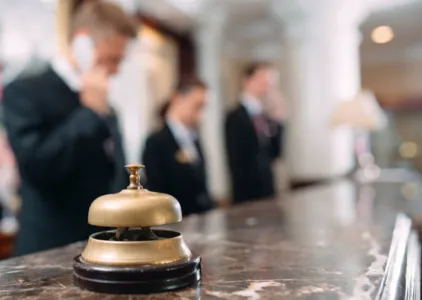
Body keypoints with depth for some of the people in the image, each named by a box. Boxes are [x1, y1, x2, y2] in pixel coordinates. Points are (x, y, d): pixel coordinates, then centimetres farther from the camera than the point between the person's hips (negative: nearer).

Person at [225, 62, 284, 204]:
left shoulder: (266, 118, 8)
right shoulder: (236, 117, -12)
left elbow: (274, 153, 8)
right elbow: (237, 161, -14)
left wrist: (277, 125, -4)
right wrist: (244, 193, -15)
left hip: (267, 191, 7)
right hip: (248, 194, -7)